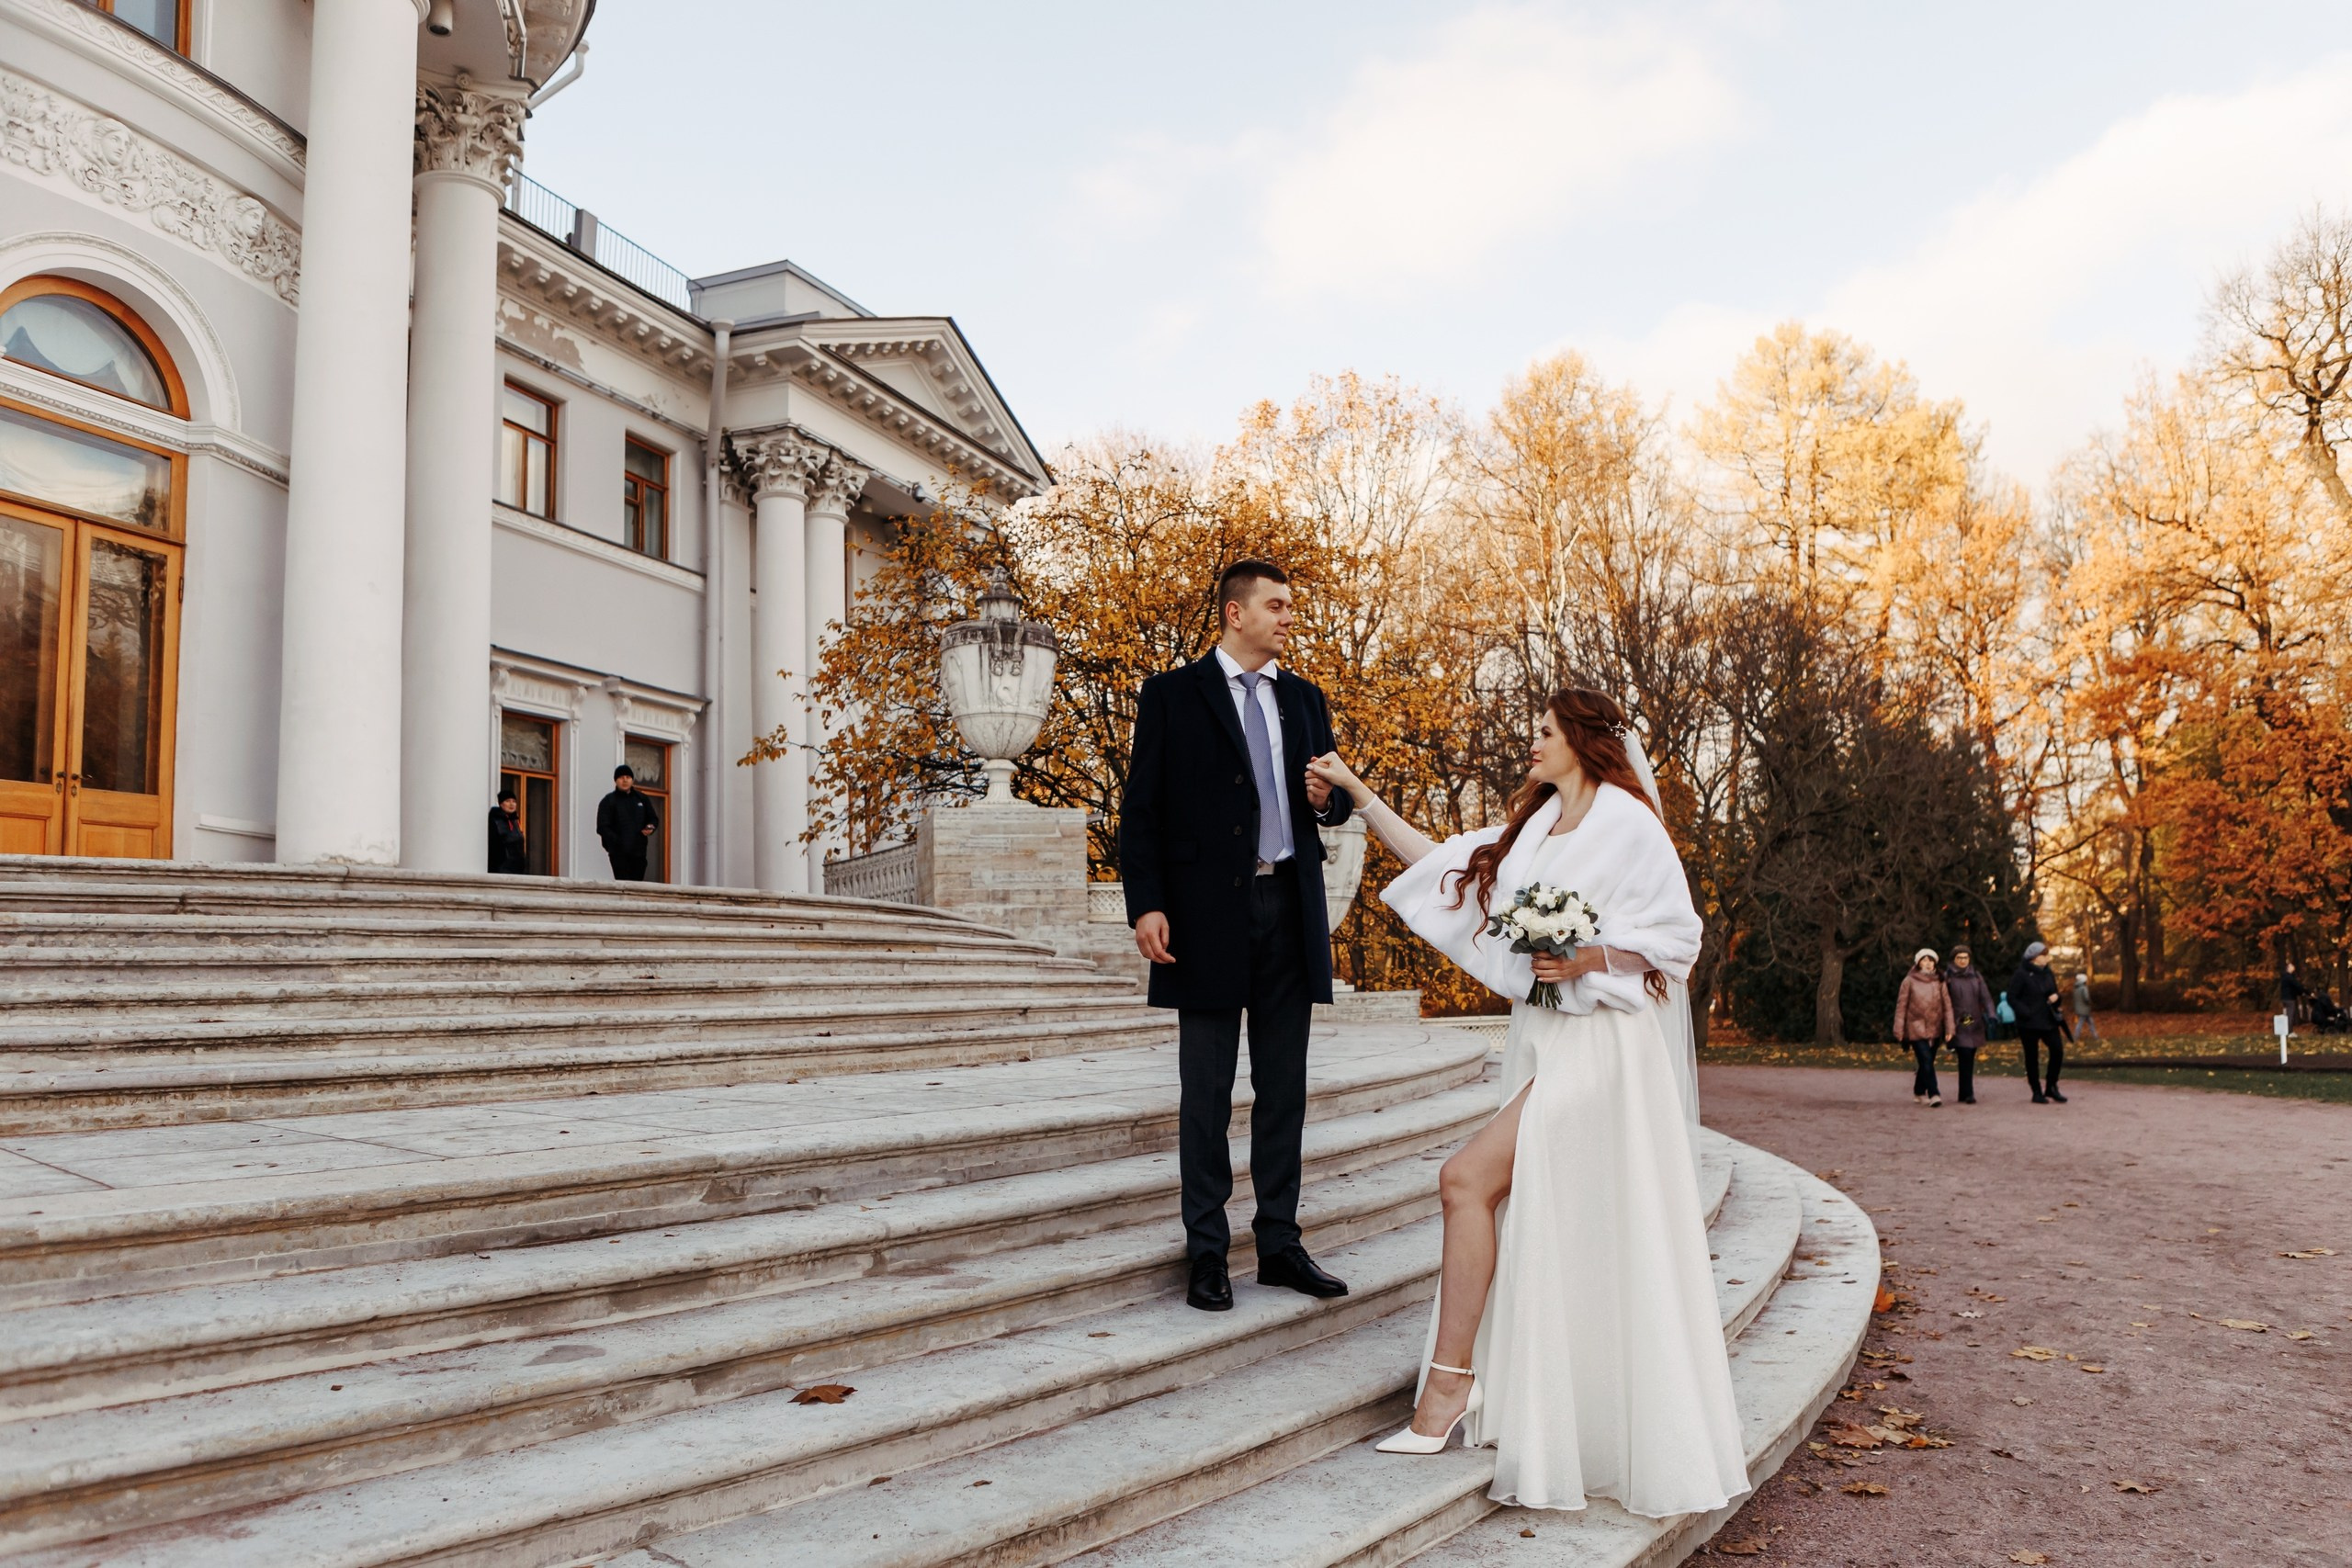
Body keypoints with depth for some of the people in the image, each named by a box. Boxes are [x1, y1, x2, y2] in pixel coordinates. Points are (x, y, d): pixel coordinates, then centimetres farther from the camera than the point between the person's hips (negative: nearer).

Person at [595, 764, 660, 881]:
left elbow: (653, 819, 24)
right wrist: (618, 842, -18)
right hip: (619, 853, -4)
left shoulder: (642, 799, 16)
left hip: (639, 851, 4)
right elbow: (602, 828, -4)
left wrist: (651, 828, -1)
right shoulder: (608, 801, 3)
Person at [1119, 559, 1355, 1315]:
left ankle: (1279, 1244, 19)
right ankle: (1207, 1252, 12)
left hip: (1290, 911, 5)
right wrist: (1147, 904, -13)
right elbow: (1140, 809, -3)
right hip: (1207, 912, -4)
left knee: (1284, 1087, 9)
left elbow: (1333, 802, 22)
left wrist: (1328, 799, -3)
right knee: (1207, 1092, 2)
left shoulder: (1305, 699, 15)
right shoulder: (1172, 694, 0)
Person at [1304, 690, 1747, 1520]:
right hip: (1540, 1040, 8)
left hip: (1596, 1043, -8)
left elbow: (1676, 936, -9)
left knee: (1468, 1179, -16)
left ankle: (1450, 1381, -9)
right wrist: (1358, 793, 17)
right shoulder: (1531, 829, 16)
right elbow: (1438, 862, 17)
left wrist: (1587, 960, -20)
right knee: (1551, 1233, 8)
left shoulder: (1627, 823, -7)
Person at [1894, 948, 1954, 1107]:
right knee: (1926, 1061, -14)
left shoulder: (1939, 982, 5)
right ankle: (1933, 1094, -14)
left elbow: (1947, 1005, 3)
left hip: (1935, 1029, 3)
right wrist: (1899, 1030, -2)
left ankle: (1919, 1093, 25)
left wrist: (1949, 1028, -4)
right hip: (1916, 1028, -3)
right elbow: (1901, 1005, 0)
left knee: (1927, 1063, 10)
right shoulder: (1910, 981, -1)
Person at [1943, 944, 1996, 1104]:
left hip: (1975, 1024, 4)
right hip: (1958, 1025, -4)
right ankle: (1967, 1094, -11)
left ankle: (1964, 1094, 15)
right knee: (1965, 1057, -13)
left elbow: (1986, 997, 5)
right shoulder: (1948, 977, 0)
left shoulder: (1976, 976, 11)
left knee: (1969, 1060, 6)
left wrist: (1990, 1015, -11)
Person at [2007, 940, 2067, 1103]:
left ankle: (2051, 1087, 10)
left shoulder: (2047, 973, 9)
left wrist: (2056, 997, -3)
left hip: (2048, 1020, 5)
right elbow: (2012, 998, -11)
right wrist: (2025, 1012, -19)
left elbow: (2054, 992, 20)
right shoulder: (2021, 974, -10)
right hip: (2029, 1023, -5)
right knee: (2032, 1057, 3)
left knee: (2057, 1051, -6)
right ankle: (2037, 1092, 13)